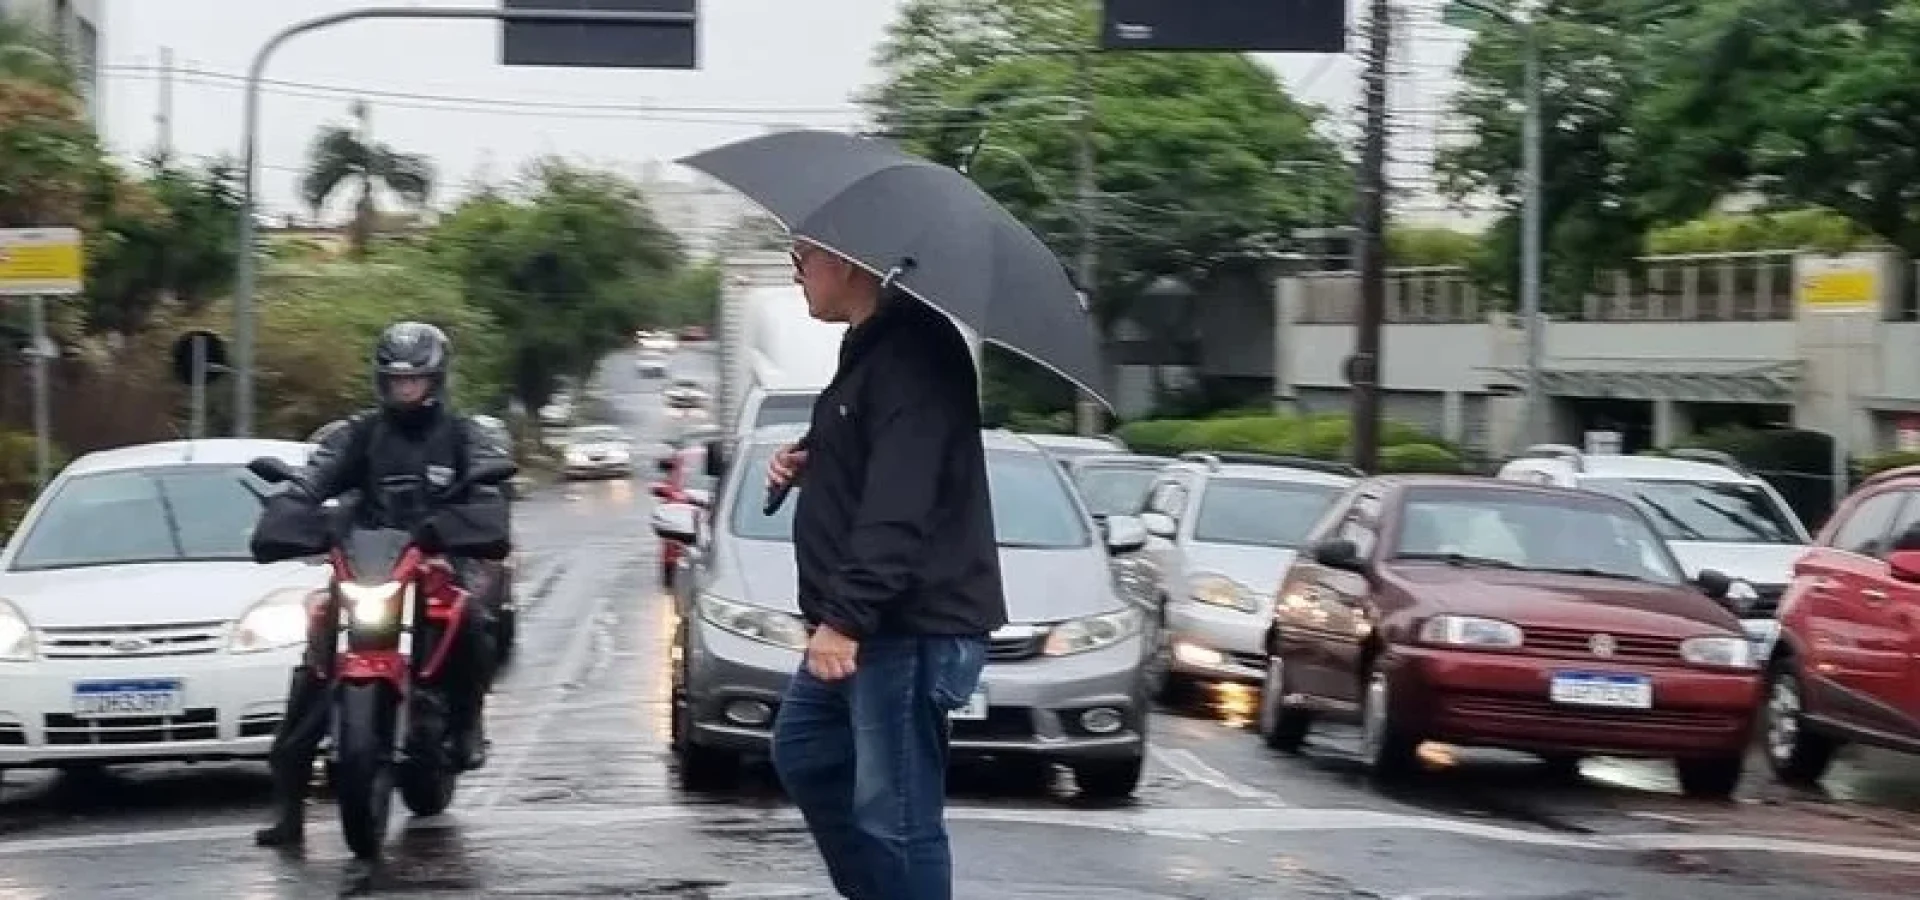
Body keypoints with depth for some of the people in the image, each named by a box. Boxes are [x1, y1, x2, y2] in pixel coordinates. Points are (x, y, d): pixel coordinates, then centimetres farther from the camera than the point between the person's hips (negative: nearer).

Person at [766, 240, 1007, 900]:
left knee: (894, 816, -9)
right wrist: (806, 463, 11)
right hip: (865, 623, 11)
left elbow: (900, 507, -26)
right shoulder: (870, 347, 15)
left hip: (913, 625, -11)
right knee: (803, 754, 23)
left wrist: (845, 616, -29)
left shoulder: (913, 354, -18)